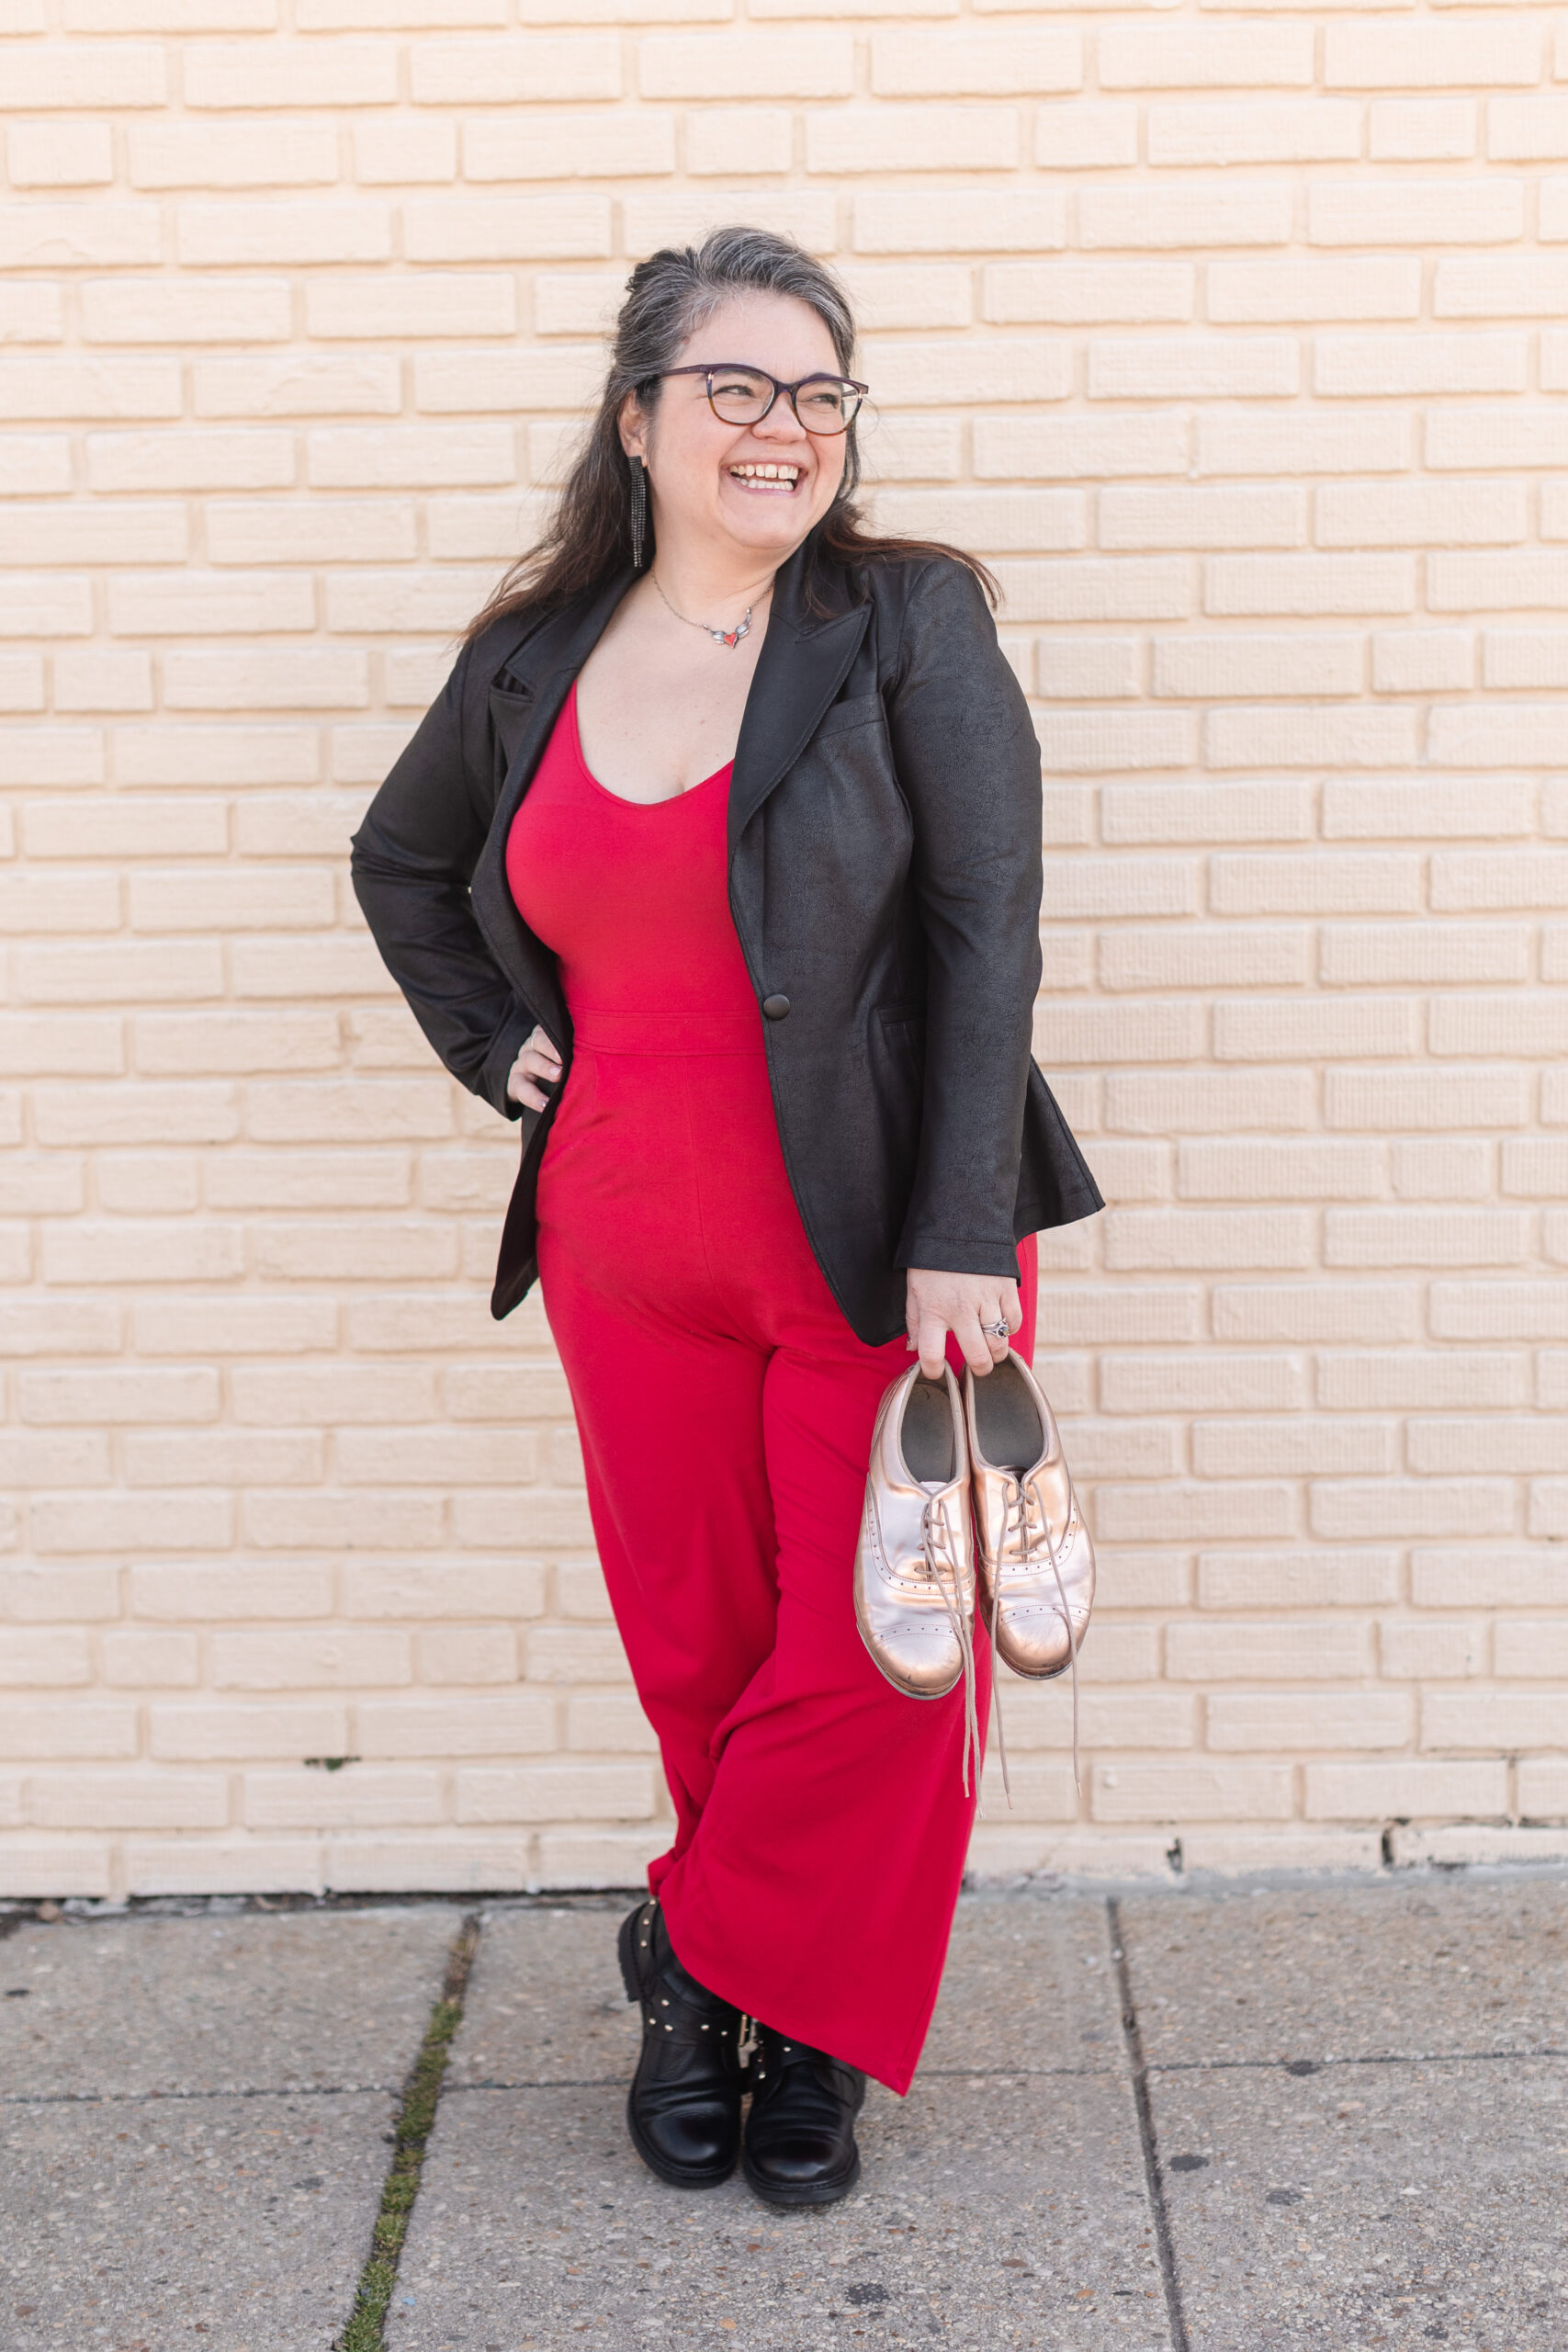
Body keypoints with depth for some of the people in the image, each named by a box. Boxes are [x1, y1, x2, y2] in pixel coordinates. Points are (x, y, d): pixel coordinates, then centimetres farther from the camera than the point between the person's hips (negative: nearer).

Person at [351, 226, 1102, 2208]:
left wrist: (959, 1241, -16)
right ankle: (779, 1992, 33)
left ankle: (707, 1961, 25)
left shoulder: (910, 626, -4)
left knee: (872, 1660, 1)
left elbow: (984, 931, -10)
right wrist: (495, 1045, 9)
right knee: (693, 1655, 11)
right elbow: (400, 862, 24)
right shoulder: (533, 664, 6)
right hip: (632, 1262, 3)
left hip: (876, 1255, -3)